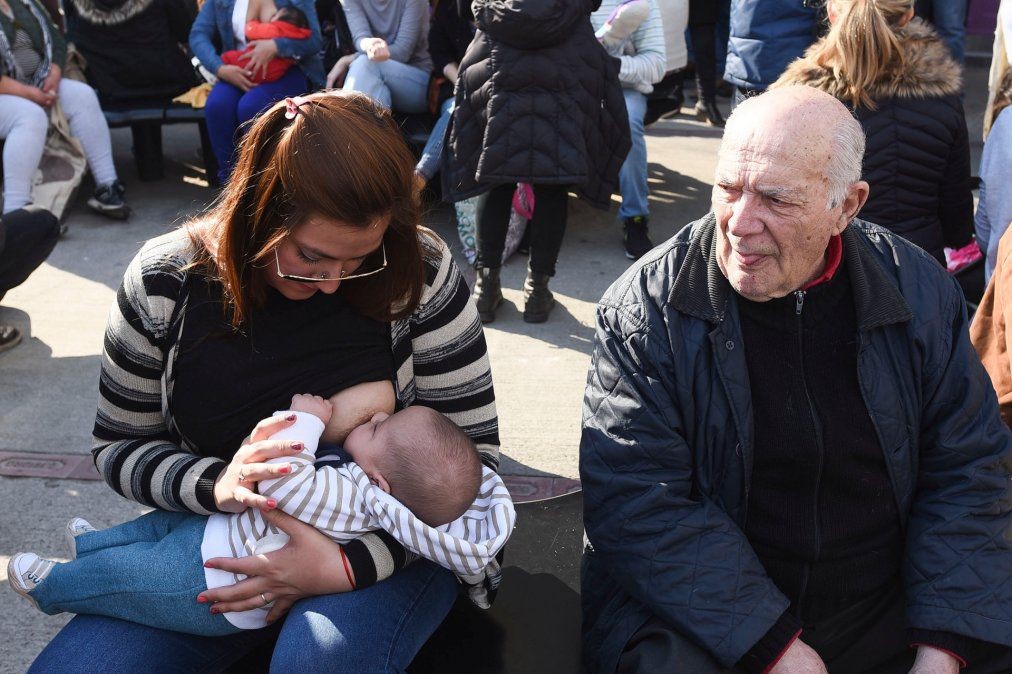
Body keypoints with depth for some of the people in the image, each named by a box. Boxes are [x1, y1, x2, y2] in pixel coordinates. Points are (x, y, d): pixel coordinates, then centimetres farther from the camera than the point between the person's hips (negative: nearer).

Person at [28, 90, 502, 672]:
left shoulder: (420, 274, -14)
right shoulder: (165, 280, -9)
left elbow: (475, 453, -11)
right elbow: (120, 447, 1)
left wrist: (350, 565, -24)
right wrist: (216, 486, -22)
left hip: (386, 543, -2)